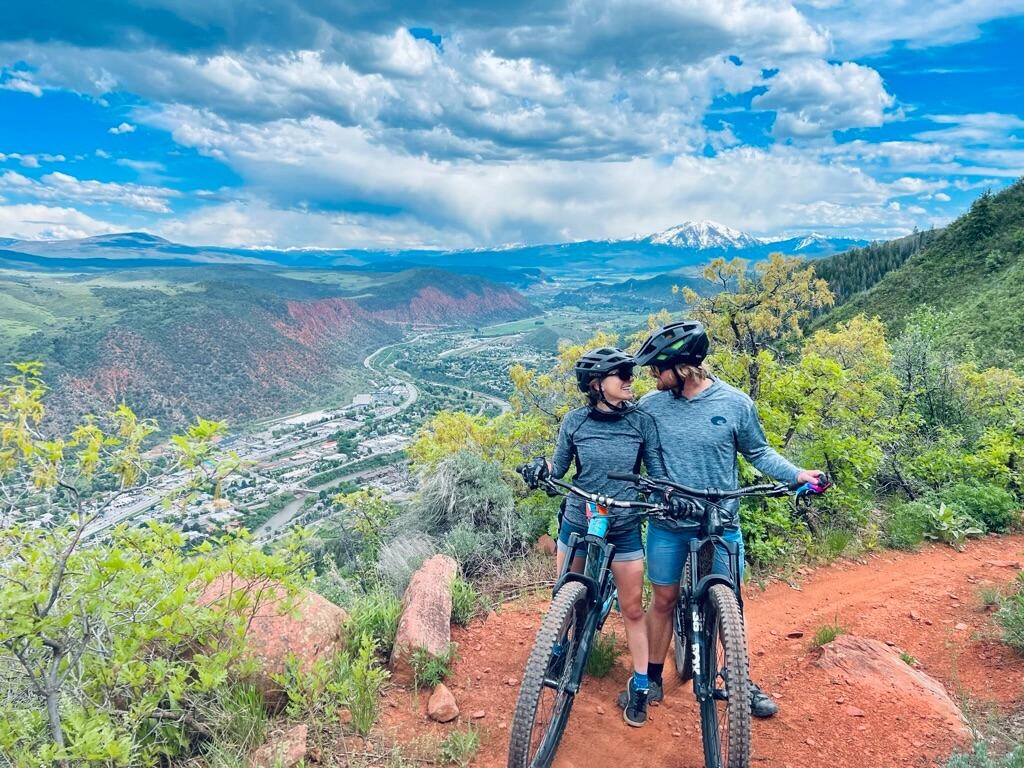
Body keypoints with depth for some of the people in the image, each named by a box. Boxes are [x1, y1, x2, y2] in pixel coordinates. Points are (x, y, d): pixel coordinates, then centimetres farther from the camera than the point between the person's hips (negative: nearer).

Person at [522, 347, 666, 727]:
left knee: (632, 607, 6)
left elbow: (658, 472, -3)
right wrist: (540, 466, -21)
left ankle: (640, 685, 23)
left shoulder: (641, 421, -8)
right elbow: (560, 466, 0)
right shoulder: (575, 421, -8)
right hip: (576, 524, 1)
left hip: (624, 529, 0)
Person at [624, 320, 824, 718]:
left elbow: (759, 452, 3)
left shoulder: (735, 403, -9)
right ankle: (652, 679, 28)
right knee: (663, 599, 12)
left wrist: (797, 475, -11)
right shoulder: (651, 405, -6)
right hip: (667, 524, 1)